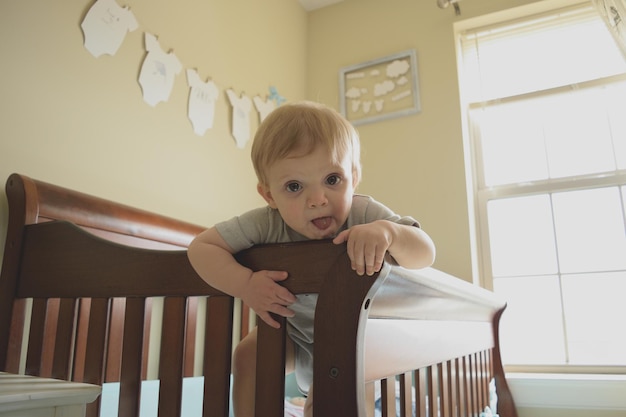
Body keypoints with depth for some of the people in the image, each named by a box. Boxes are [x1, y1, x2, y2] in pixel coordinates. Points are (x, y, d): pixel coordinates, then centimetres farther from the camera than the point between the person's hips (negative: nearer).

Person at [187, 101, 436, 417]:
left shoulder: (364, 215, -32)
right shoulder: (266, 224, -29)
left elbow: (426, 253, -36)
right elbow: (201, 246, -24)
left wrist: (388, 232, -58)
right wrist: (244, 284, -40)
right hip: (296, 332, 3)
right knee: (248, 354, -9)